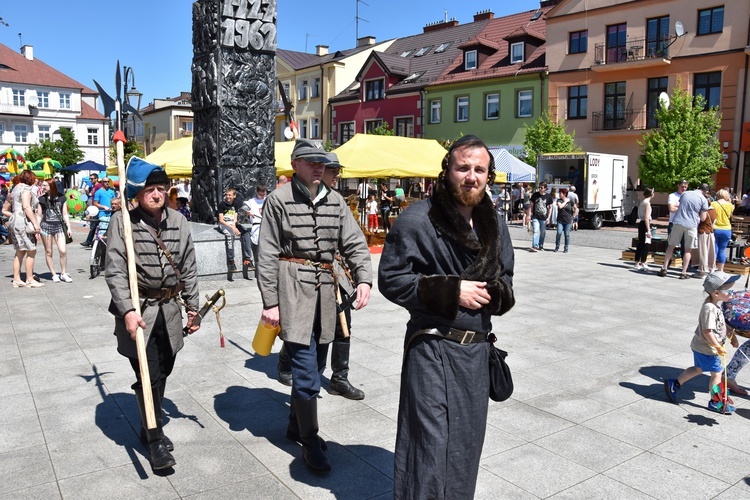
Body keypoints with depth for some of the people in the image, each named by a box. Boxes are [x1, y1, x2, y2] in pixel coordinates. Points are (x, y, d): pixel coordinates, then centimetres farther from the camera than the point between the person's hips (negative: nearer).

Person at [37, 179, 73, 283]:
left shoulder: (61, 198, 7)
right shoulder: (42, 199, 7)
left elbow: (65, 214, 10)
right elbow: (39, 215, 8)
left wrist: (68, 228, 5)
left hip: (59, 226, 0)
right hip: (46, 226, 0)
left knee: (63, 251, -9)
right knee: (48, 252, 2)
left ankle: (63, 273, 4)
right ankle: (54, 274, 11)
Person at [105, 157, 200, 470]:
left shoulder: (178, 221, 4)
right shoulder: (122, 222, -8)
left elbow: (188, 268, 9)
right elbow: (115, 271, -12)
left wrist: (192, 306, 9)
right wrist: (128, 310, -21)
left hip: (169, 311, 5)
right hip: (137, 310, -4)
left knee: (162, 372, 14)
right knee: (148, 376, -4)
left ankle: (150, 428, 34)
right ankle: (155, 440, 11)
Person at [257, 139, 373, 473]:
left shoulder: (335, 201, 9)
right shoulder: (278, 200, -5)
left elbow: (354, 243, 6)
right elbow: (267, 256, -6)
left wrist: (363, 278, -11)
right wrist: (270, 302, -8)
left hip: (325, 288, 6)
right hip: (293, 289, -6)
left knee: (315, 366, 16)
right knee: (306, 373, -5)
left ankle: (296, 424, 37)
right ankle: (310, 441, 11)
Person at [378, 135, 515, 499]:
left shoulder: (495, 225, 10)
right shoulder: (418, 219, -12)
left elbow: (505, 276, 19)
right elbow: (391, 278, -13)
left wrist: (497, 292, -5)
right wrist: (451, 292, -18)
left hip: (477, 349, 7)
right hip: (433, 348, -6)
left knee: (466, 443, 18)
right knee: (430, 443, -2)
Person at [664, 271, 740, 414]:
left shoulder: (716, 303, 2)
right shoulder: (709, 308, -29)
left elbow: (722, 323, 18)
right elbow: (707, 332, -28)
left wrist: (732, 336, 19)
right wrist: (719, 347, -22)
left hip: (700, 347, 10)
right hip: (707, 348, -10)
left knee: (698, 368, 23)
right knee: (717, 373, 6)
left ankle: (674, 383, 29)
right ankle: (715, 402, 23)